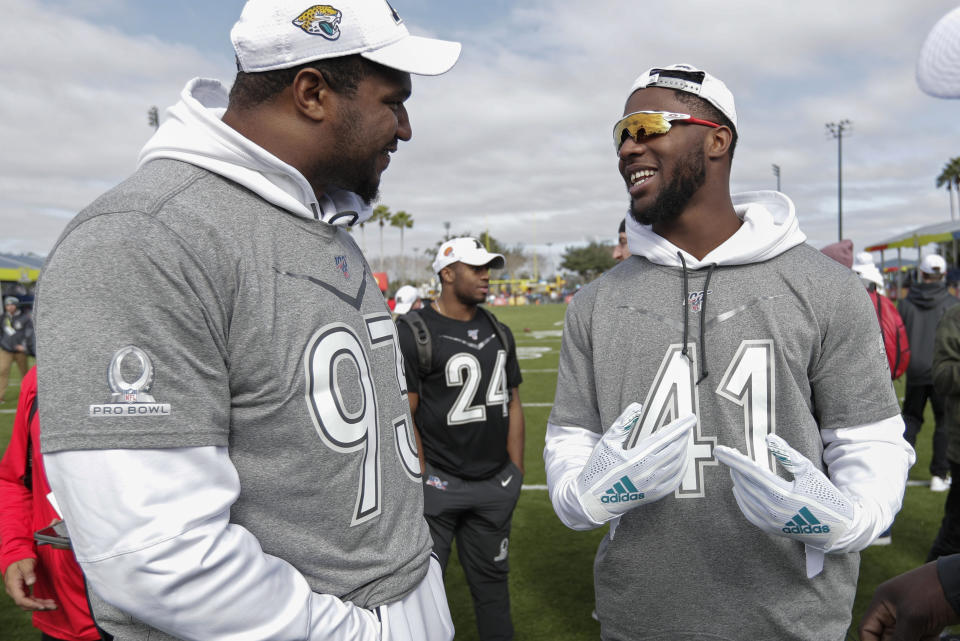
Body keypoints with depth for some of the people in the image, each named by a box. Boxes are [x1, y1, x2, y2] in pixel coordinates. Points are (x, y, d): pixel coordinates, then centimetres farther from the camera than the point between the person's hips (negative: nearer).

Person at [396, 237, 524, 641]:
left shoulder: (499, 332, 10)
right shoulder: (414, 333, -10)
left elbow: (512, 402, 14)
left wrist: (515, 471, 10)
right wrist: (423, 481, -12)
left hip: (495, 484, 6)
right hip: (440, 483, -5)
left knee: (491, 578, 18)